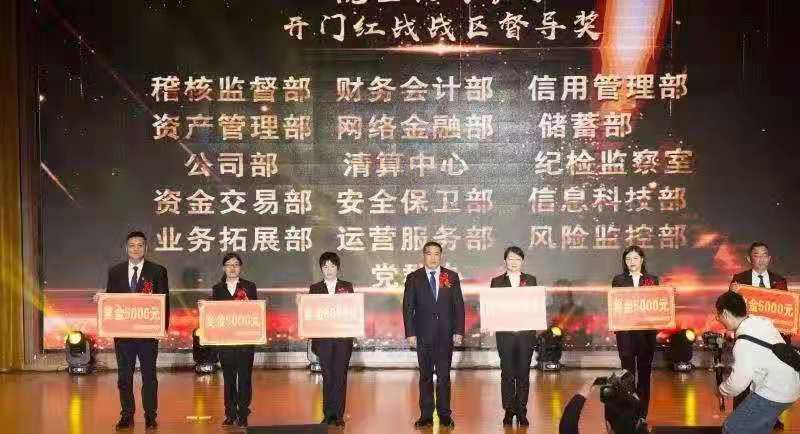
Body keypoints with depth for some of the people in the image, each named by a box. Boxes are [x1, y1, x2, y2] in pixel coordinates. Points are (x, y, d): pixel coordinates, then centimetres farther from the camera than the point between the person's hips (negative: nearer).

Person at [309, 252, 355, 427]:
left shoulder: (347, 287, 9)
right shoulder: (315, 288, 9)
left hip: (343, 338, 0)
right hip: (323, 338, 0)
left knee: (340, 375, -1)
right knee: (327, 376, 3)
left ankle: (338, 415, 4)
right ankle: (328, 414, 9)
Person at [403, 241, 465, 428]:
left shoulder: (452, 277, 7)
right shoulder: (413, 278, 4)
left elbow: (459, 306, 6)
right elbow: (408, 307, 2)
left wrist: (459, 331, -2)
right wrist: (410, 333, -5)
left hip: (446, 334, 0)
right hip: (423, 335, 0)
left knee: (444, 376, 2)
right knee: (425, 376, 4)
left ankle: (445, 415, 9)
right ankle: (426, 415, 9)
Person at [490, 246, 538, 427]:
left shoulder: (531, 280, 11)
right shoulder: (497, 282, 7)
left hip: (526, 333, 1)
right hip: (505, 333, -1)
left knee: (523, 373, 3)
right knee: (507, 373, 1)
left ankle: (522, 412, 9)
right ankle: (508, 411, 8)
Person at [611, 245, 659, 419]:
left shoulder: (652, 280, 9)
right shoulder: (618, 280, 7)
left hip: (647, 330, 1)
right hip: (625, 330, -1)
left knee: (644, 371, 5)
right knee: (627, 371, -2)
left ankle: (642, 414, 12)